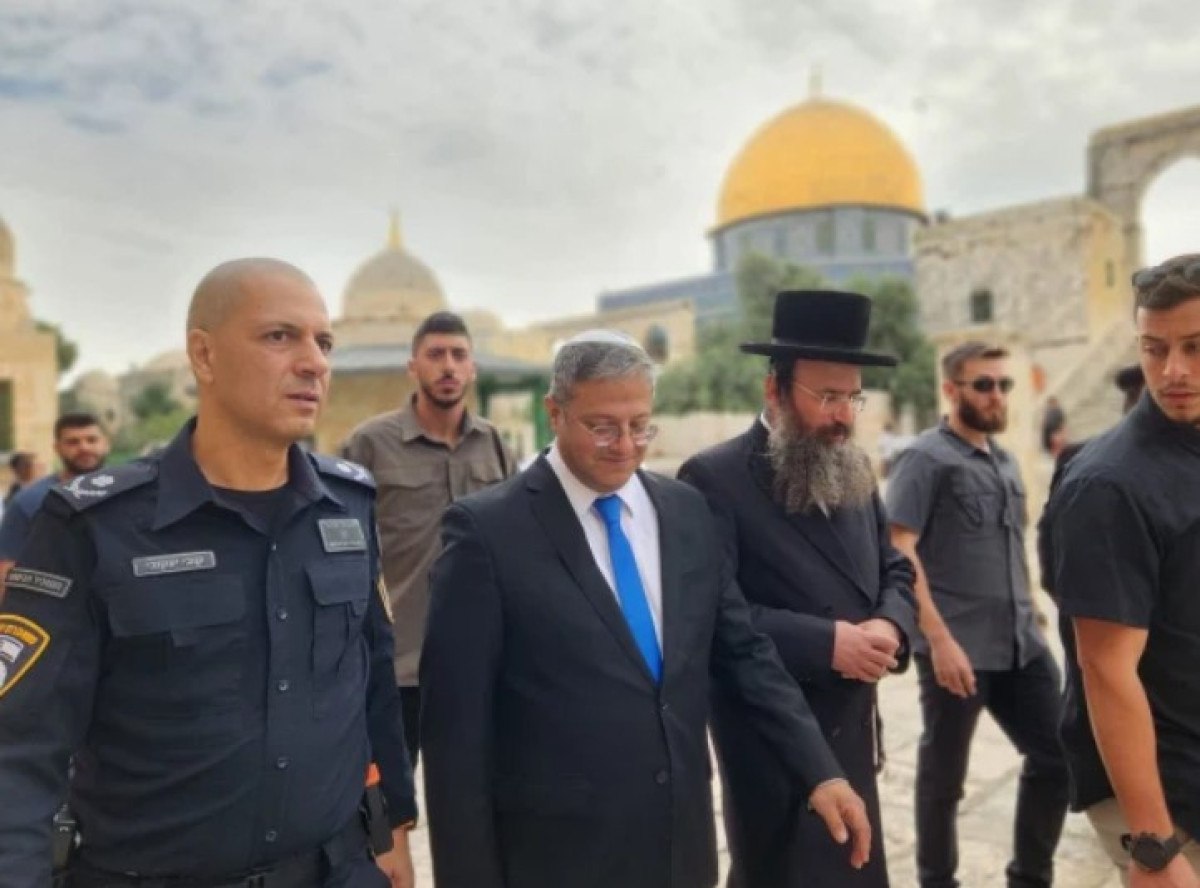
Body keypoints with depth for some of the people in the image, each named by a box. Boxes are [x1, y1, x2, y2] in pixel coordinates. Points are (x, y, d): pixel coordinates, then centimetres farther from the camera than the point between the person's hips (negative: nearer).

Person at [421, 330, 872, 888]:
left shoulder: (687, 511, 3)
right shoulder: (487, 528, -13)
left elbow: (742, 651, 7)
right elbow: (456, 722, -11)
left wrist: (820, 772, 1)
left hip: (681, 841, 5)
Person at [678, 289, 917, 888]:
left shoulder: (855, 469, 8)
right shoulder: (715, 477, -17)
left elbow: (894, 569, 13)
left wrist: (890, 625, -9)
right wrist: (825, 642, -24)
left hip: (851, 730, 7)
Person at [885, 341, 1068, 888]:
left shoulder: (1004, 461, 14)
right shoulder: (927, 458, -8)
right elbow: (896, 551, -15)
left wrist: (1028, 619, 13)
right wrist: (939, 639, -20)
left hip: (1021, 644, 7)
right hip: (957, 647, -7)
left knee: (1058, 756, 9)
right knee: (944, 775, 7)